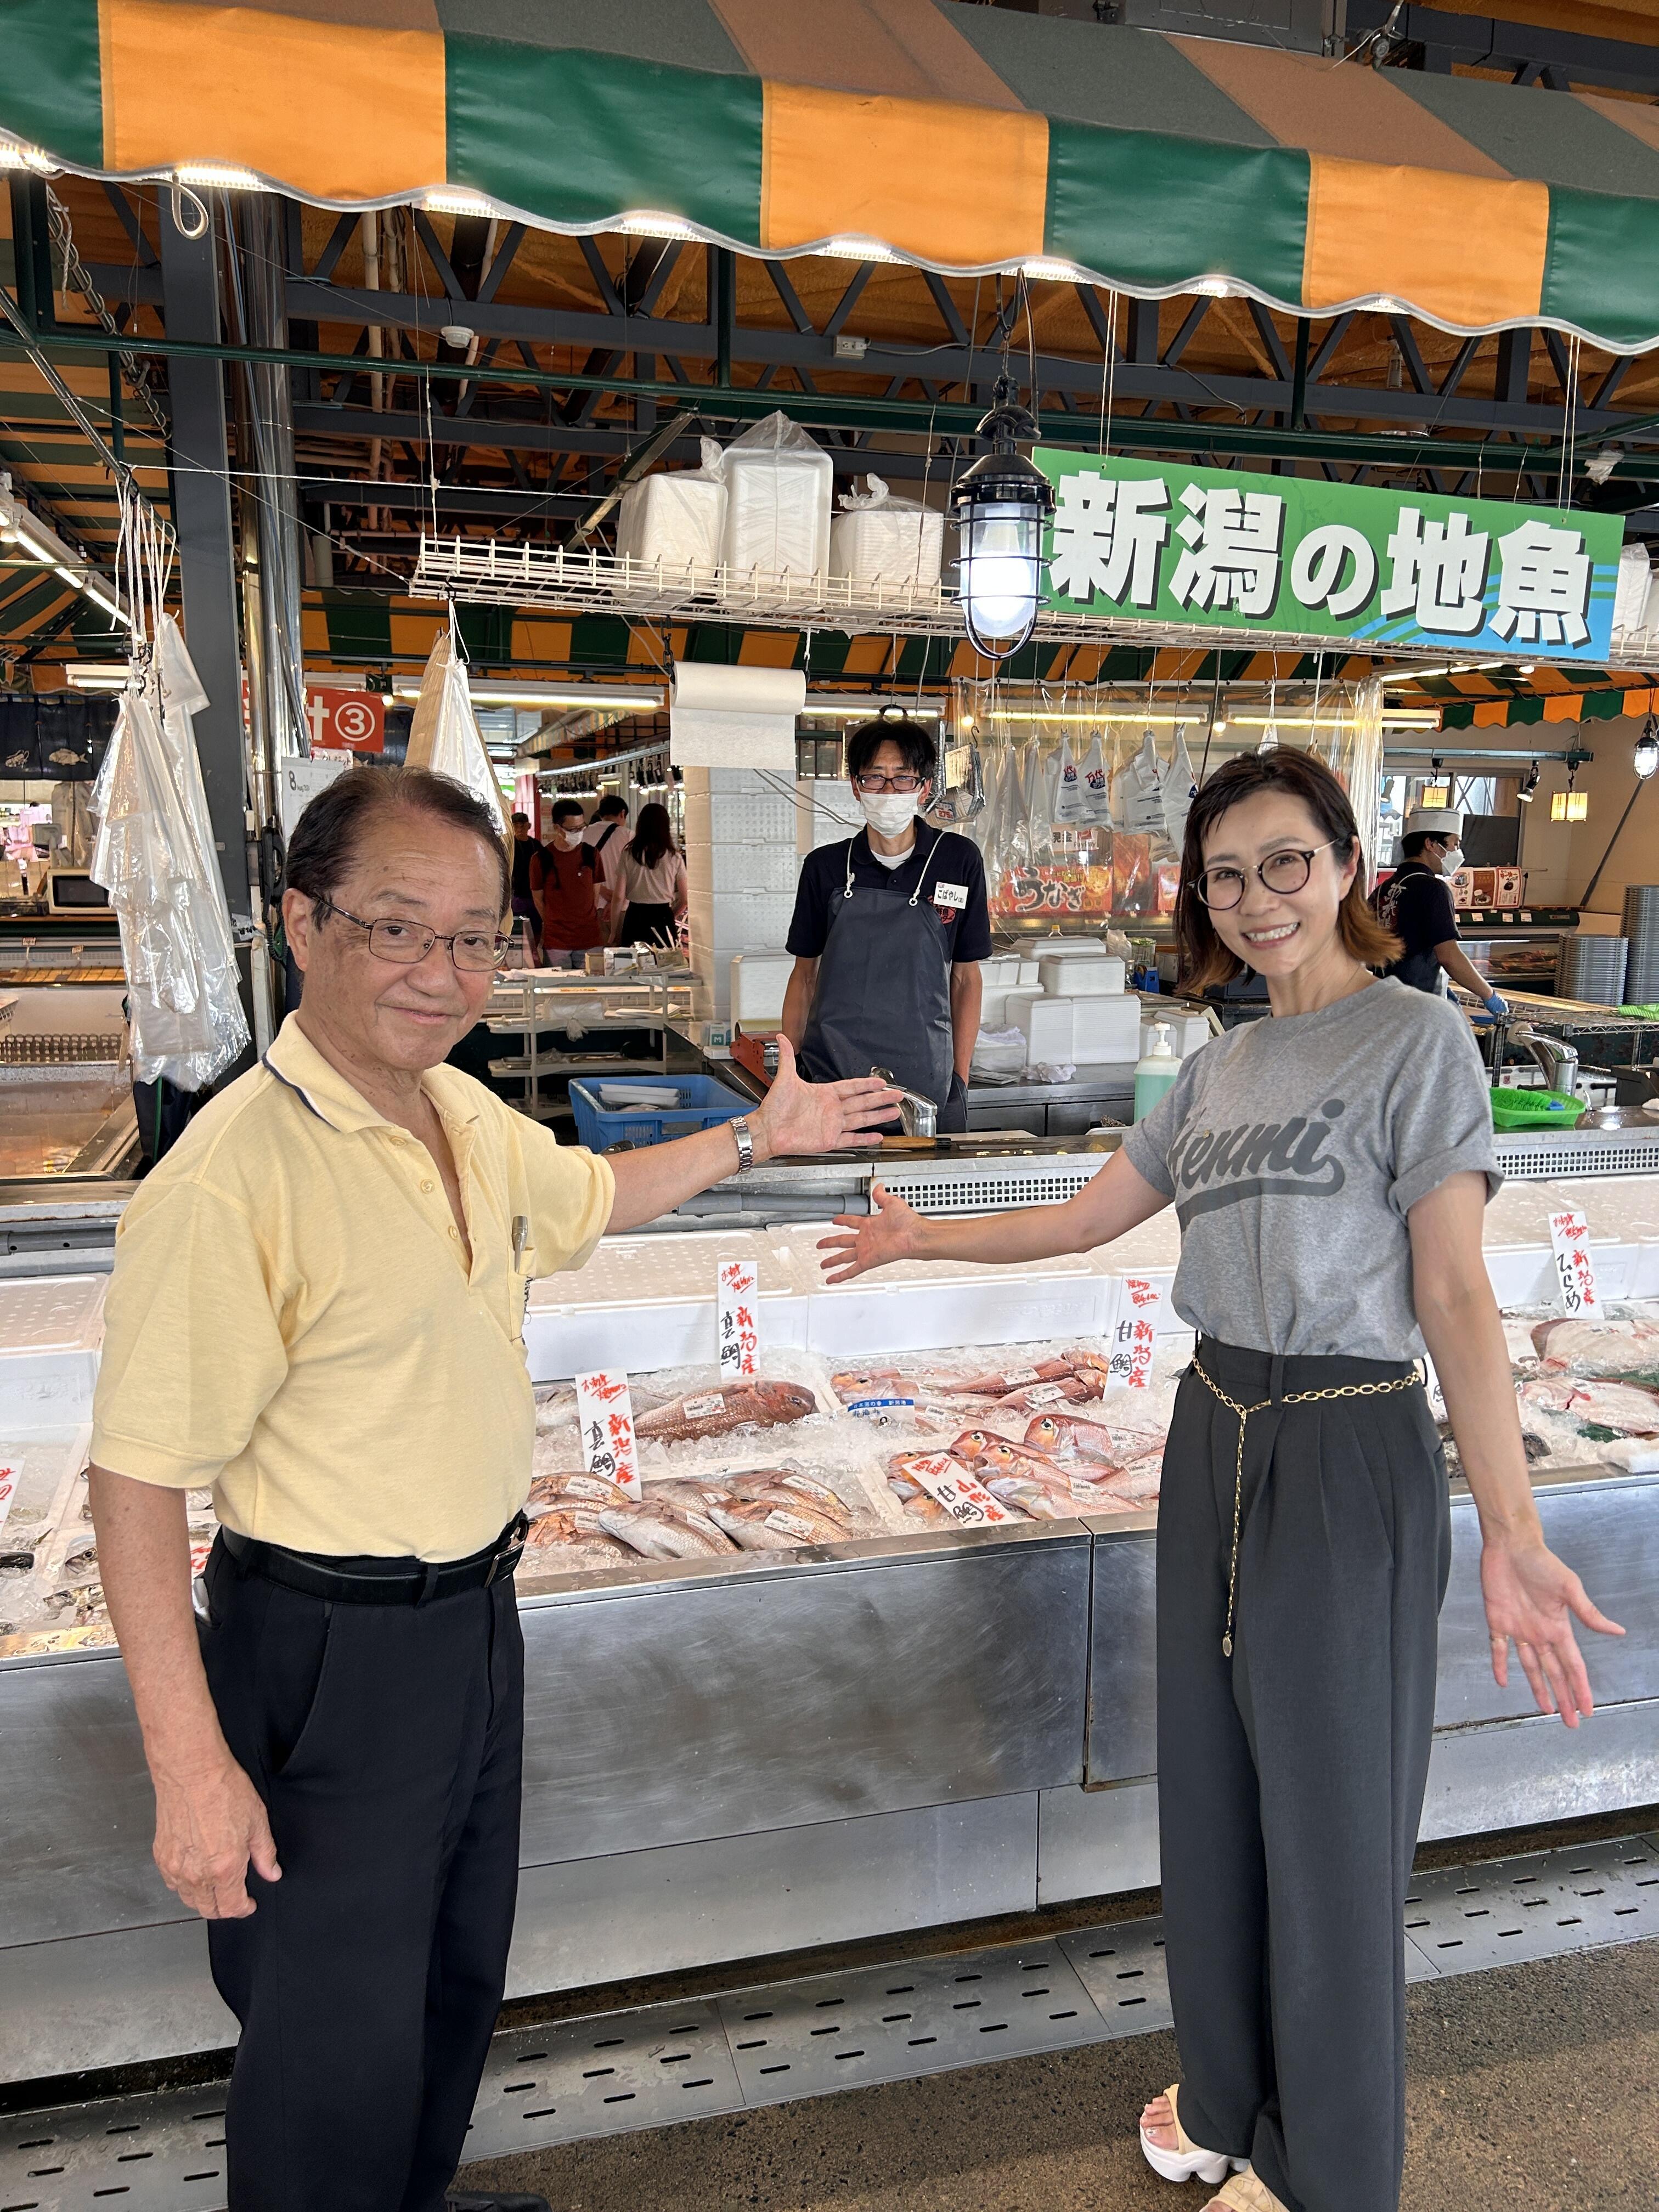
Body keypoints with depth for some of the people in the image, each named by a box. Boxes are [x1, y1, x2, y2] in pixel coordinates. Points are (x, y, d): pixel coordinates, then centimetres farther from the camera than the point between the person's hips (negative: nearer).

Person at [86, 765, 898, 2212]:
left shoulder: (466, 1114, 0)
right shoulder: (231, 1179, -26)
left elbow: (589, 1197, 22)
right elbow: (137, 1482, -23)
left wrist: (755, 1138, 19)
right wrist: (191, 1768, -22)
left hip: (475, 1614, 8)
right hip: (327, 1655, -8)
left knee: (458, 1981, 27)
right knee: (337, 2051, 9)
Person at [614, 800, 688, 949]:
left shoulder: (629, 854, -1)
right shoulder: (674, 857, -1)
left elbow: (619, 896, -3)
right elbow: (685, 898, 2)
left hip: (635, 916, 0)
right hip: (664, 917, 0)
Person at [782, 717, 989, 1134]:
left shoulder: (958, 860, 1)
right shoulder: (825, 866, 4)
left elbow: (966, 977, 6)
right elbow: (805, 975, 11)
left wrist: (960, 1077, 1)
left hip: (926, 1082, 0)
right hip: (830, 1076, 1)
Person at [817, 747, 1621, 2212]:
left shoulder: (1418, 1041, -9)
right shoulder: (1220, 1070, 10)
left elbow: (1453, 1295, -15)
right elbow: (1086, 1217, 18)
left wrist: (1509, 1530, -21)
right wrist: (923, 1239, 23)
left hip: (1352, 1455, -6)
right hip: (1216, 1436, 6)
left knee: (1329, 1826, 7)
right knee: (1213, 1801, 17)